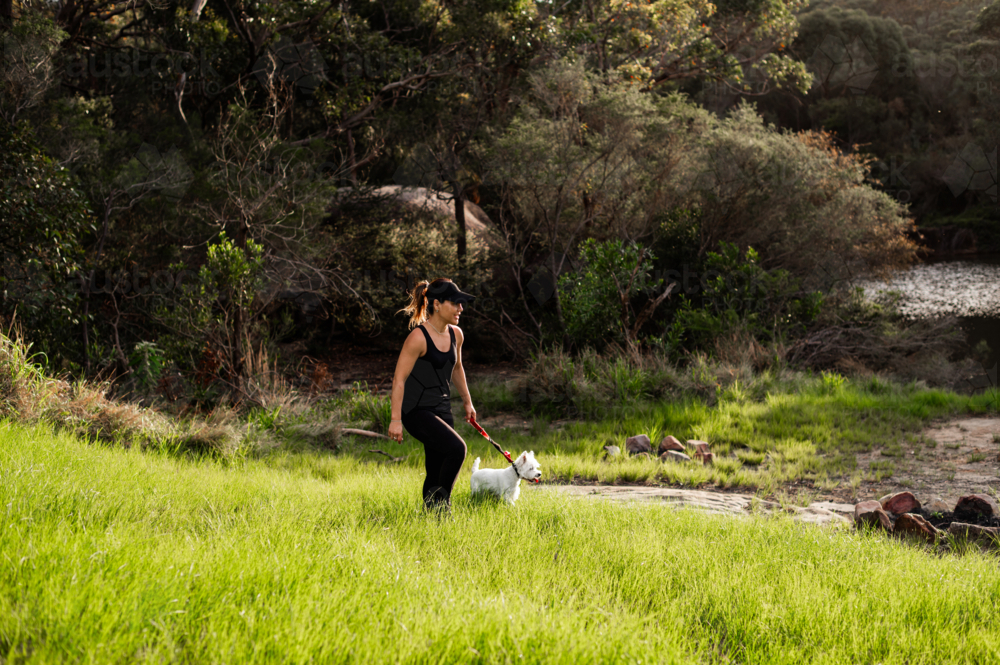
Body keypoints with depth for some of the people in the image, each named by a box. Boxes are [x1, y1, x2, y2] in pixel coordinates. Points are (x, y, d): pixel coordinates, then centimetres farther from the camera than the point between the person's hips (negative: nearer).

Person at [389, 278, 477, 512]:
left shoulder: (456, 335, 7)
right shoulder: (419, 337, -17)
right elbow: (399, 379, -18)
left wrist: (467, 401, 30)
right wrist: (396, 420, -23)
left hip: (442, 409, 8)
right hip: (416, 410, -8)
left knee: (438, 471, 6)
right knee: (456, 448, -23)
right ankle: (440, 502, -7)